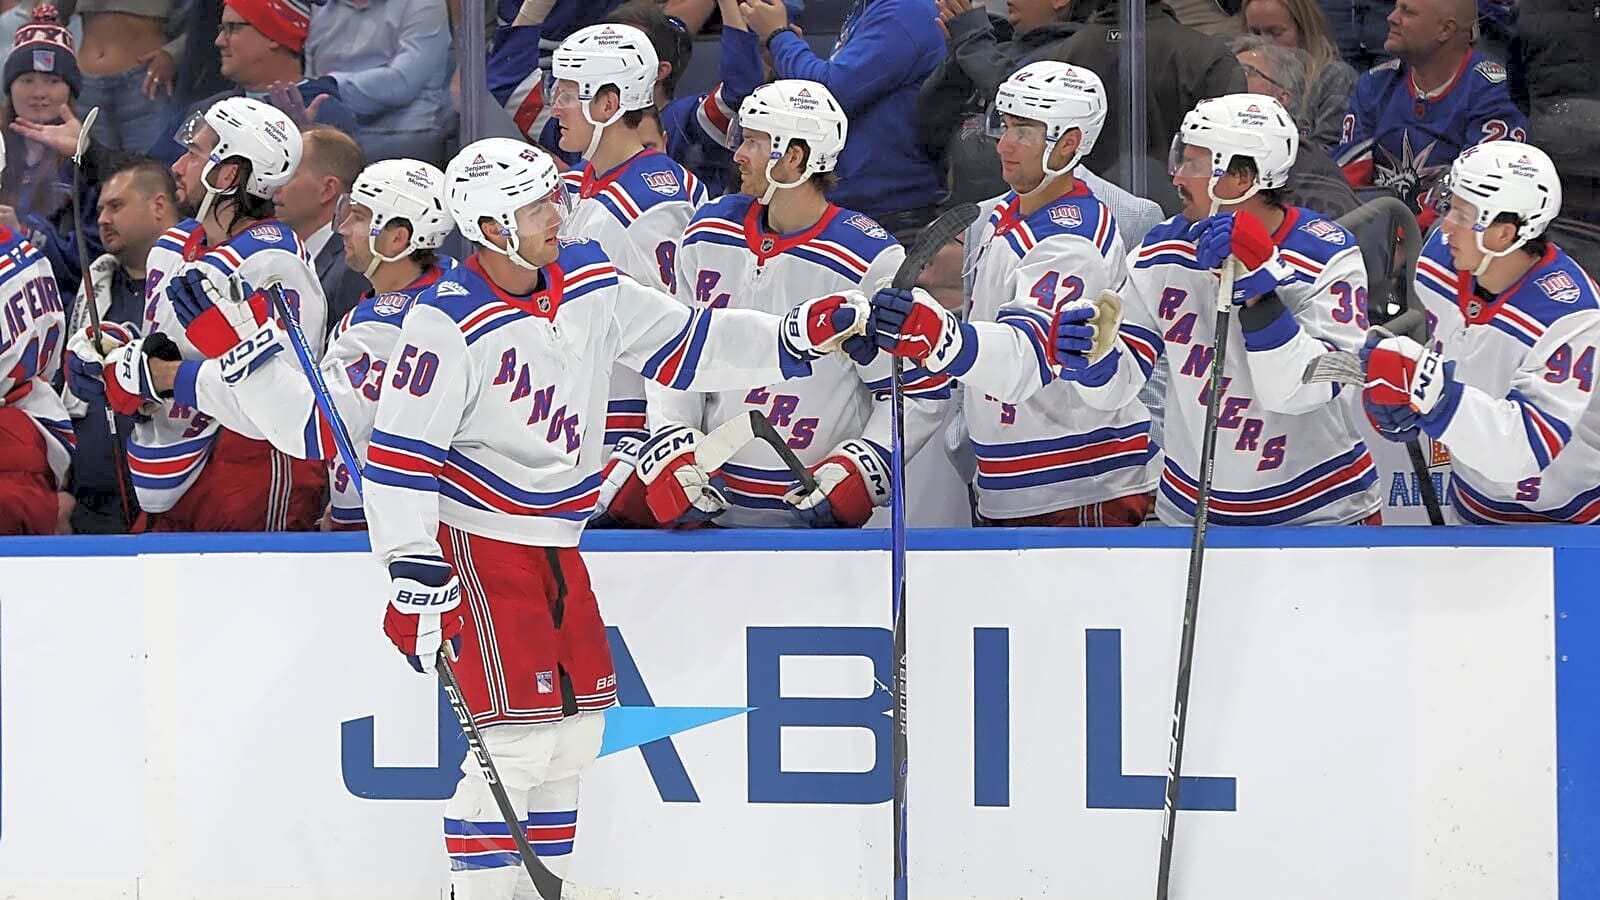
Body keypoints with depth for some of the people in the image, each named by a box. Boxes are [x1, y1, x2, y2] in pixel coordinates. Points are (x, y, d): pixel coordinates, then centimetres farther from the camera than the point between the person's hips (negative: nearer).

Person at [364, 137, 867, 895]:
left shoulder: (591, 285, 2)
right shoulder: (449, 321, -19)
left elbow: (683, 344, 12)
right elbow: (400, 453, -19)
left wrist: (793, 338, 0)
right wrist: (413, 575, -24)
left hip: (556, 541, 8)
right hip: (478, 542, -8)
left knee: (577, 727, 12)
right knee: (518, 738, -13)